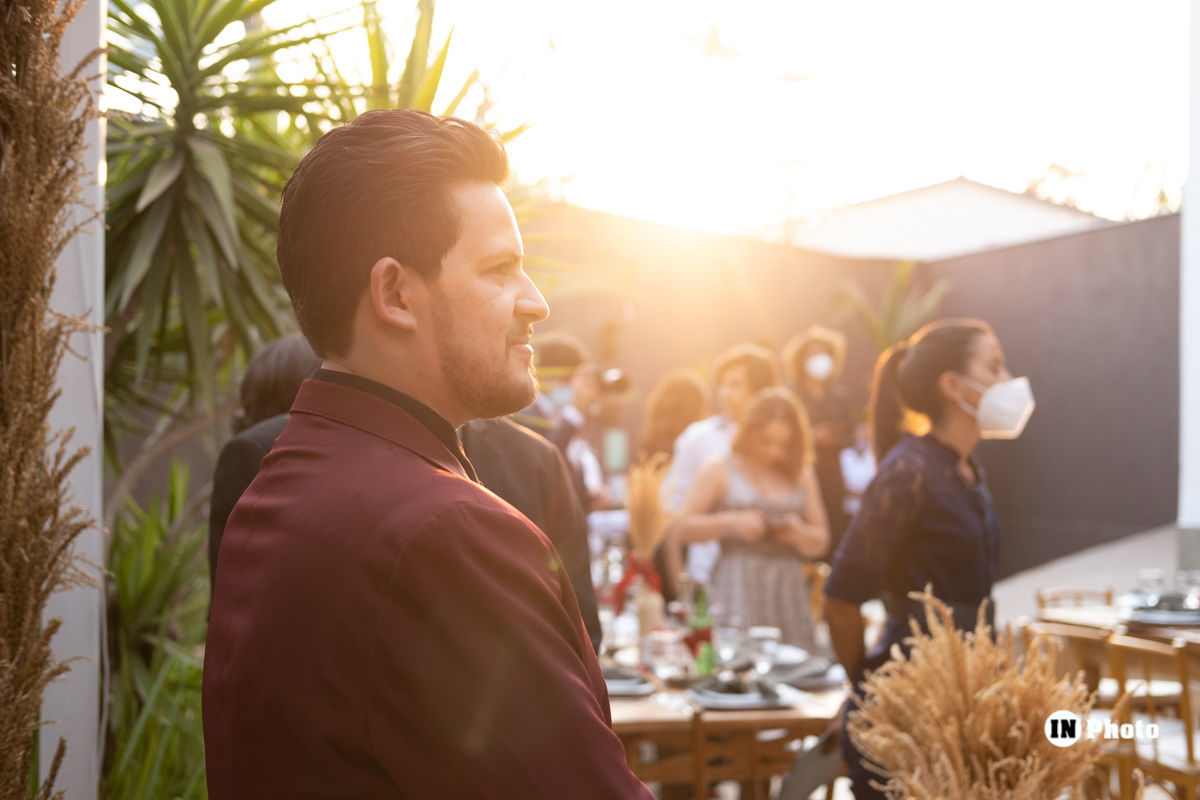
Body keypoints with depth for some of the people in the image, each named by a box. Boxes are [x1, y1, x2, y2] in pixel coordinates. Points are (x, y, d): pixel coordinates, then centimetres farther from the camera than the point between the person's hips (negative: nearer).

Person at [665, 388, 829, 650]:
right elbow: (679, 528, 0)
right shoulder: (720, 470, 5)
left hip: (788, 600, 3)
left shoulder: (802, 475, 16)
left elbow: (820, 542, 18)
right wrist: (730, 523, -12)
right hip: (738, 599, -3)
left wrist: (800, 533, -4)